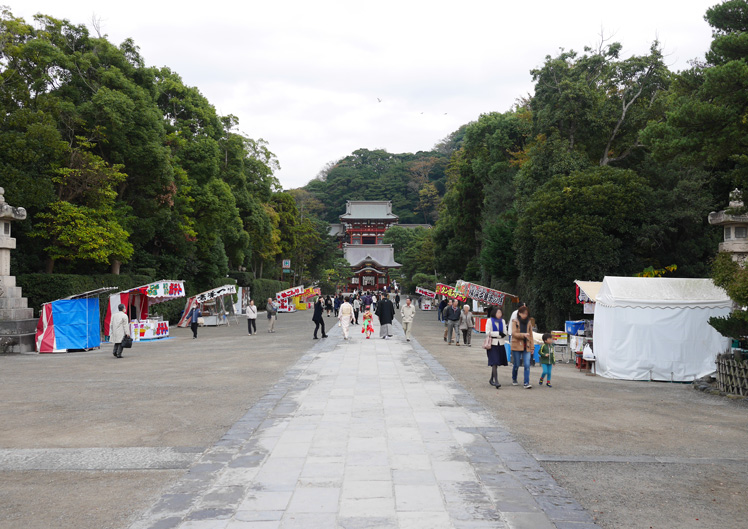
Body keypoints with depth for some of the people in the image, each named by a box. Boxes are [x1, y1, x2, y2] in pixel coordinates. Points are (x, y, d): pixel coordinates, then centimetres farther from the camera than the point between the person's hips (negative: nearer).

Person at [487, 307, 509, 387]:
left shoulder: (502, 321, 11)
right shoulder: (489, 321, -2)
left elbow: (505, 333, 5)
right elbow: (488, 332, -8)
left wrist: (495, 334, -13)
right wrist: (498, 333, -9)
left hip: (500, 344, 5)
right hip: (492, 344, -5)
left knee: (496, 363, 10)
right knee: (494, 363, -12)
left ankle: (491, 379, 25)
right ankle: (496, 381, -17)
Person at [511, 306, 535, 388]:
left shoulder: (528, 323, 11)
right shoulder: (515, 322, 0)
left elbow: (531, 336, 13)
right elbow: (514, 333, -9)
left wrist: (532, 347, 8)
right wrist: (523, 335, -24)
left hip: (526, 347, 3)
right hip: (517, 346, -2)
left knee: (527, 365, -9)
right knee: (516, 365, 6)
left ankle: (526, 383, -8)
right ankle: (514, 380, 29)